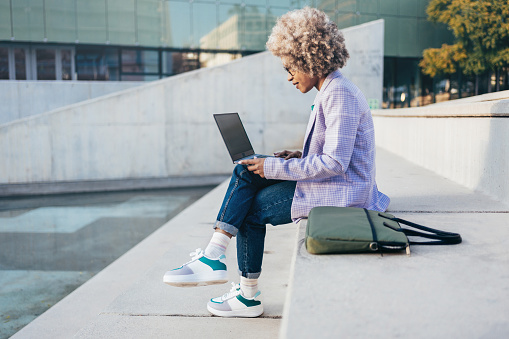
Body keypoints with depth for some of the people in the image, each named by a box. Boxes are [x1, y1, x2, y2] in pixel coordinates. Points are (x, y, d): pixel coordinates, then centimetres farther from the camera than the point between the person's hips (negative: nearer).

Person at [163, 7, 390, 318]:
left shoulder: (340, 94, -18)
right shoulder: (330, 91, 14)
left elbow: (334, 163, -24)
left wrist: (277, 168, -19)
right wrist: (299, 157, 5)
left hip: (340, 191, -10)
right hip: (329, 181, 10)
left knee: (254, 209, -5)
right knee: (246, 171, 1)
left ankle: (249, 296, 9)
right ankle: (214, 255, -4)